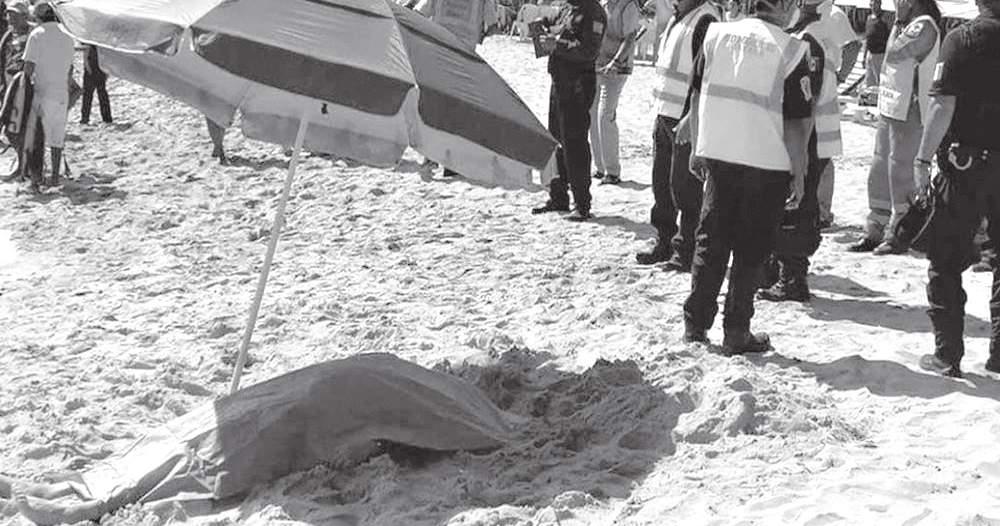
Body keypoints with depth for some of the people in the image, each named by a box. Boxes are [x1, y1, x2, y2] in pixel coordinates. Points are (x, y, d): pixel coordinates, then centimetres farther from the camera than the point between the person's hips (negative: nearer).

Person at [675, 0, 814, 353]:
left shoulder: (717, 34, 2)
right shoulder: (792, 51, -10)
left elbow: (697, 95, 9)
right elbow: (797, 122, -9)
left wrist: (697, 148, 19)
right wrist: (798, 175, -1)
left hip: (717, 155, 4)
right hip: (767, 163, -4)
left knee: (710, 241, 15)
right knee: (751, 250, 7)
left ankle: (695, 323, 20)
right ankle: (736, 333, 13)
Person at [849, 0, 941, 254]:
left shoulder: (924, 26, -13)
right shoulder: (909, 25, 16)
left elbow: (893, 53, -17)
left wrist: (897, 23, -5)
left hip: (908, 113, -10)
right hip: (891, 109, 10)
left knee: (901, 175, -4)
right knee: (879, 173, 12)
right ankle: (875, 231, 19)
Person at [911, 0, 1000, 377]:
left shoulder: (962, 39, -9)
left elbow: (943, 106, -15)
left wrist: (924, 158, -8)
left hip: (966, 164, -3)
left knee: (946, 261, 6)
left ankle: (947, 355, 7)